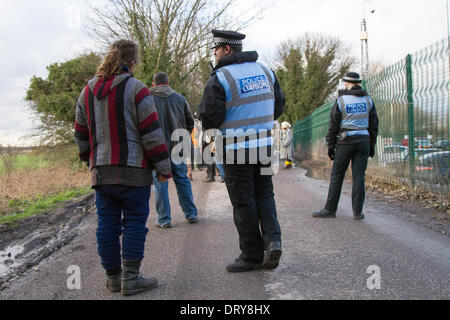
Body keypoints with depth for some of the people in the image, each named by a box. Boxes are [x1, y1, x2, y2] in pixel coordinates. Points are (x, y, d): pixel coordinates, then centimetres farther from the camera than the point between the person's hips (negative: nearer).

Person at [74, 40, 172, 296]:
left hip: (101, 172, 6)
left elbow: (81, 135, 16)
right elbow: (152, 133, -11)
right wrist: (163, 167, -4)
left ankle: (113, 276, 17)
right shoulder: (136, 89, -9)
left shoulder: (88, 92, 10)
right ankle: (131, 278, 2)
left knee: (108, 224, 10)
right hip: (133, 171, -5)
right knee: (134, 222, 2)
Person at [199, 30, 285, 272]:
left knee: (243, 201, 3)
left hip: (237, 150, -5)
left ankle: (252, 256, 10)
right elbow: (278, 107, 13)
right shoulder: (265, 72, 8)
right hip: (265, 144, 5)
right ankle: (272, 239, 0)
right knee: (264, 194, 17)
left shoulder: (220, 78, -12)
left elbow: (210, 120, -16)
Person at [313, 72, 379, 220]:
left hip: (345, 141, -3)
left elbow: (333, 126, -4)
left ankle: (330, 209, 6)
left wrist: (330, 146, 3)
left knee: (337, 175, 3)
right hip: (363, 140, 3)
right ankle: (357, 212, 3)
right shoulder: (368, 100, 7)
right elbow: (373, 124, 9)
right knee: (359, 176, 4)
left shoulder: (341, 101, -4)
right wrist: (372, 145, 14)